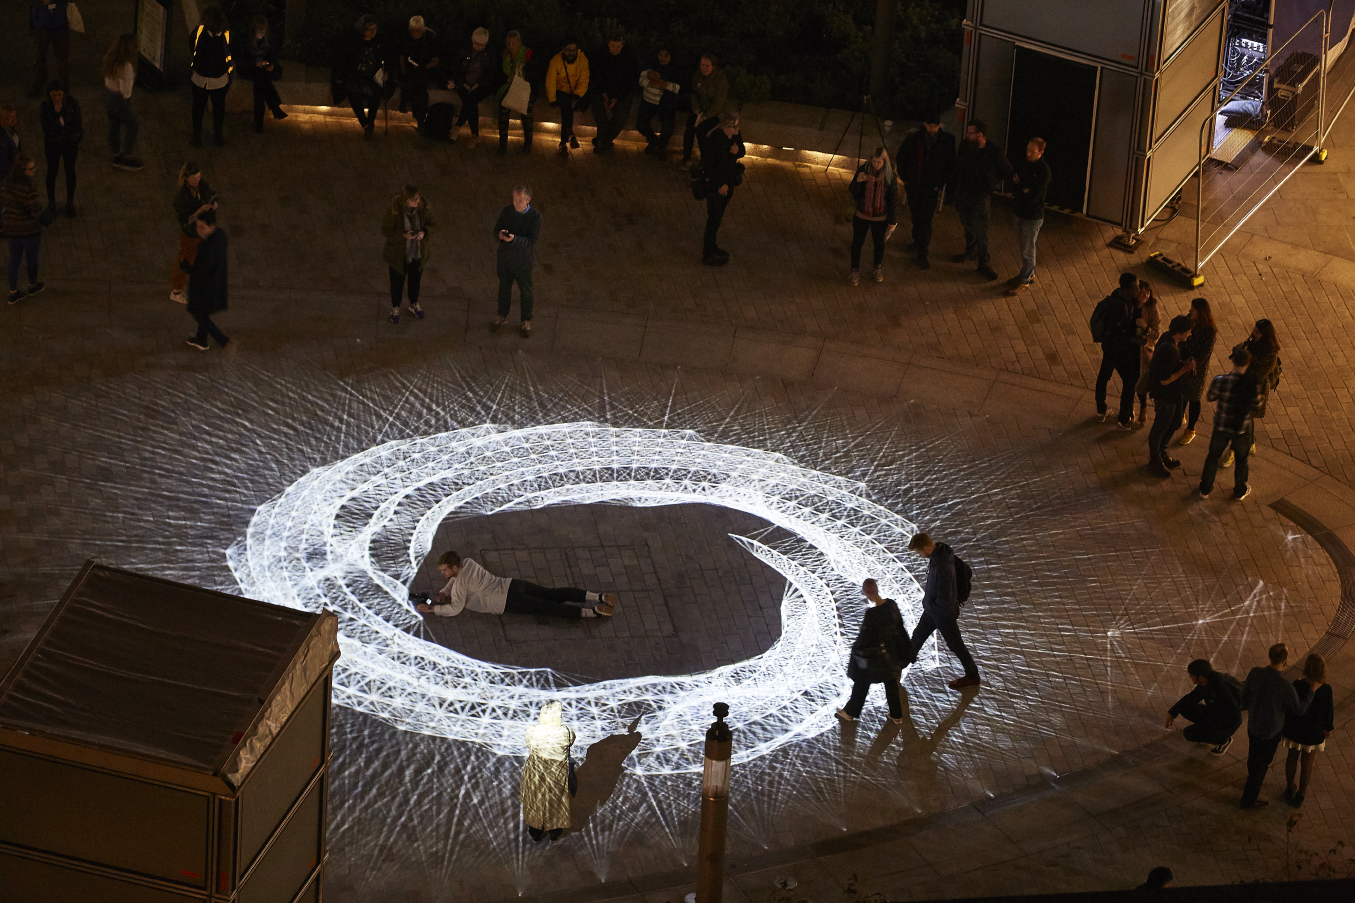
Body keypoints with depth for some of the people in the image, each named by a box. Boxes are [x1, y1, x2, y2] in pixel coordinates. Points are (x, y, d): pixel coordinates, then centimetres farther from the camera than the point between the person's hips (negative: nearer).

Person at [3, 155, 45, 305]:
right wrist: (39, 204, -3)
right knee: (32, 258, 19)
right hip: (29, 230, -6)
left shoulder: (8, 182, -6)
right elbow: (35, 212, -23)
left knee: (14, 259, 18)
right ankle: (33, 286, 41)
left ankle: (13, 293, 26)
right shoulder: (29, 187, -28)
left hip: (11, 229, 6)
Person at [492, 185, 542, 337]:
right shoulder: (506, 212, -8)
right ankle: (502, 316, 40)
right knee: (504, 288, 20)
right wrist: (500, 235, -28)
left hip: (523, 261, -3)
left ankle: (526, 321, 31)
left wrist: (514, 239, -37)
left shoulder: (535, 216, -18)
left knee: (526, 292, 12)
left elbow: (532, 240, -22)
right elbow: (496, 231, -3)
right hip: (505, 256, 3)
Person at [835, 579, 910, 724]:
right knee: (891, 684, 22)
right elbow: (899, 627, 3)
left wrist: (856, 649, -3)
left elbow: (865, 636, -21)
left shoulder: (872, 614, -29)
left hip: (873, 654, -6)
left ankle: (850, 713, 31)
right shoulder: (892, 605, -10)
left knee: (861, 684, 14)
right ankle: (896, 715, 33)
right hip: (892, 651, 6)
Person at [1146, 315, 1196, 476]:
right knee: (1161, 427, 10)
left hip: (1175, 392, 10)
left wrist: (1186, 365, -2)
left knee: (1174, 423, 25)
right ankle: (1154, 460, 29)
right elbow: (1165, 380, -30)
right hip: (1164, 396, -10)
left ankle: (1161, 452, 45)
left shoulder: (1168, 339, -3)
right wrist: (1185, 368, -22)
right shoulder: (1167, 350, -34)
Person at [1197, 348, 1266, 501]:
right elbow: (1256, 410, -9)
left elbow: (1212, 397, -4)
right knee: (1241, 460, 25)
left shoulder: (1220, 381, -23)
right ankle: (1240, 492, 44)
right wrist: (1261, 400, 11)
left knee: (1213, 457, 24)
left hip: (1221, 427, 0)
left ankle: (1205, 489, 40)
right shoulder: (1252, 387, -23)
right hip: (1242, 429, 0)